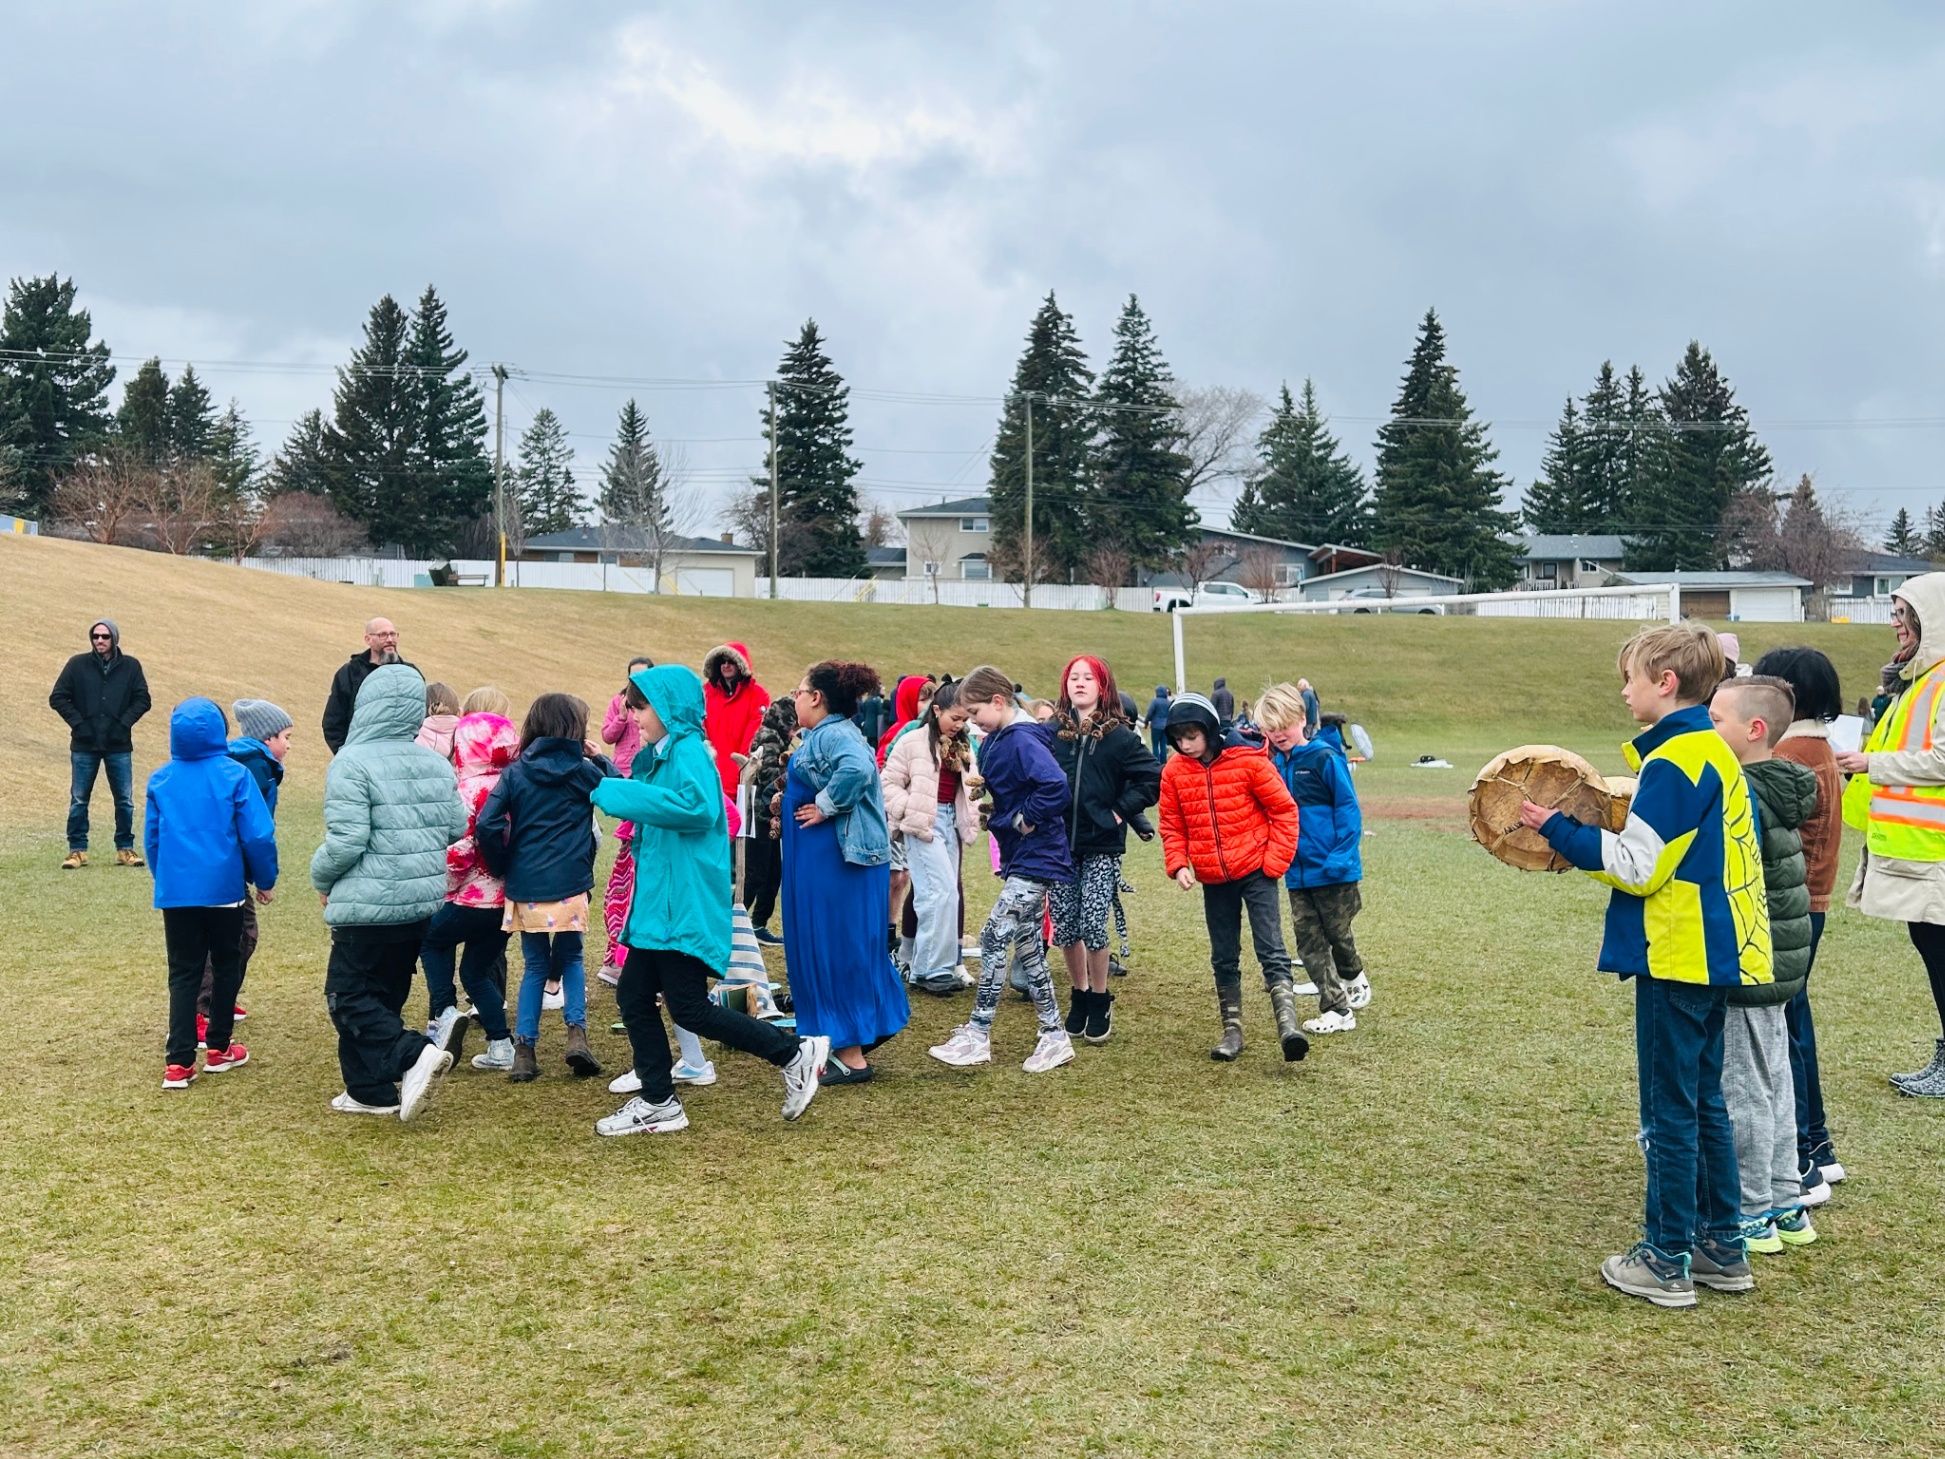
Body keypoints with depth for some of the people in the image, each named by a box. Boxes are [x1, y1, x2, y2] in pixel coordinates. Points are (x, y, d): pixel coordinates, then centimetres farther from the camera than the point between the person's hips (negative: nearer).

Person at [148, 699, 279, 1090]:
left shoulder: (160, 780, 2)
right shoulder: (234, 775, -9)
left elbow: (151, 838, 10)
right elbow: (258, 835, -11)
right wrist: (265, 879, 3)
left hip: (175, 892, 3)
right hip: (224, 889, -3)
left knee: (183, 973, 7)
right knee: (227, 966, 15)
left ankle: (178, 1063, -1)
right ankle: (219, 1049, 22)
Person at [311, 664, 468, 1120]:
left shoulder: (351, 764, -15)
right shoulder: (437, 765, 6)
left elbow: (346, 841, -18)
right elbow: (457, 828, 9)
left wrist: (322, 879, 0)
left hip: (369, 905, -7)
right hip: (424, 902, 7)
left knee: (348, 995, 4)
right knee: (385, 994, 17)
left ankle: (413, 1054, -14)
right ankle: (371, 1090, 21)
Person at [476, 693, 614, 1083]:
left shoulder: (516, 772, 3)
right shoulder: (582, 771, -1)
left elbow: (487, 826, -6)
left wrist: (503, 868, 6)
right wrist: (599, 758, 18)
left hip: (524, 888, 2)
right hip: (569, 886, -1)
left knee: (535, 967, 16)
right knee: (571, 959, 19)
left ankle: (524, 1050, 9)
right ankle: (577, 1032, 0)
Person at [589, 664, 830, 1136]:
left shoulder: (688, 752, -14)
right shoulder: (658, 756, 15)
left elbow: (698, 806, -33)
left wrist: (618, 792, -27)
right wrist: (607, 785, 9)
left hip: (686, 903, -10)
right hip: (658, 900, 10)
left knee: (689, 1006, -6)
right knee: (633, 996, 10)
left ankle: (795, 1054, 5)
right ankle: (657, 1102, 19)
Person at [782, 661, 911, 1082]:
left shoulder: (832, 734, -17)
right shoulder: (827, 734, 15)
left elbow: (857, 768, -38)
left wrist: (824, 807, -27)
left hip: (836, 859, -11)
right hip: (826, 860, 11)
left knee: (836, 952, -4)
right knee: (836, 950, 16)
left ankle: (850, 1057, 3)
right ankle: (846, 1046, 24)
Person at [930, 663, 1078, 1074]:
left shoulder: (1023, 740, -20)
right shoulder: (997, 741, 9)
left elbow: (1055, 787, -33)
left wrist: (1026, 818, -20)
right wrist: (998, 814, 9)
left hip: (1034, 859, -10)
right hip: (1021, 857, 10)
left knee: (994, 940, -8)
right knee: (1026, 945, 12)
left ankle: (977, 1036, 1)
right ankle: (1054, 1037, 19)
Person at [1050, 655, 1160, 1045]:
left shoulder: (1119, 736, -3)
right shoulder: (1053, 734, 4)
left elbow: (1153, 778, -5)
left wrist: (1120, 811, -9)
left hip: (1102, 848, -3)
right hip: (1059, 846, 3)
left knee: (1092, 925, -8)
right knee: (1064, 928, 5)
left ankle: (1100, 1001, 12)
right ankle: (1081, 995, 26)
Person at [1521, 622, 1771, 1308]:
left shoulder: (1671, 761, -17)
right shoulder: (1714, 752, 12)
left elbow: (1637, 866, -18)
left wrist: (1558, 830, -9)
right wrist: (1586, 832, 11)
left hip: (1677, 958, -9)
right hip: (1714, 951, 9)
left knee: (1670, 1110, -1)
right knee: (1703, 1101, 17)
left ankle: (1668, 1261, 7)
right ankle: (1722, 1246, 24)